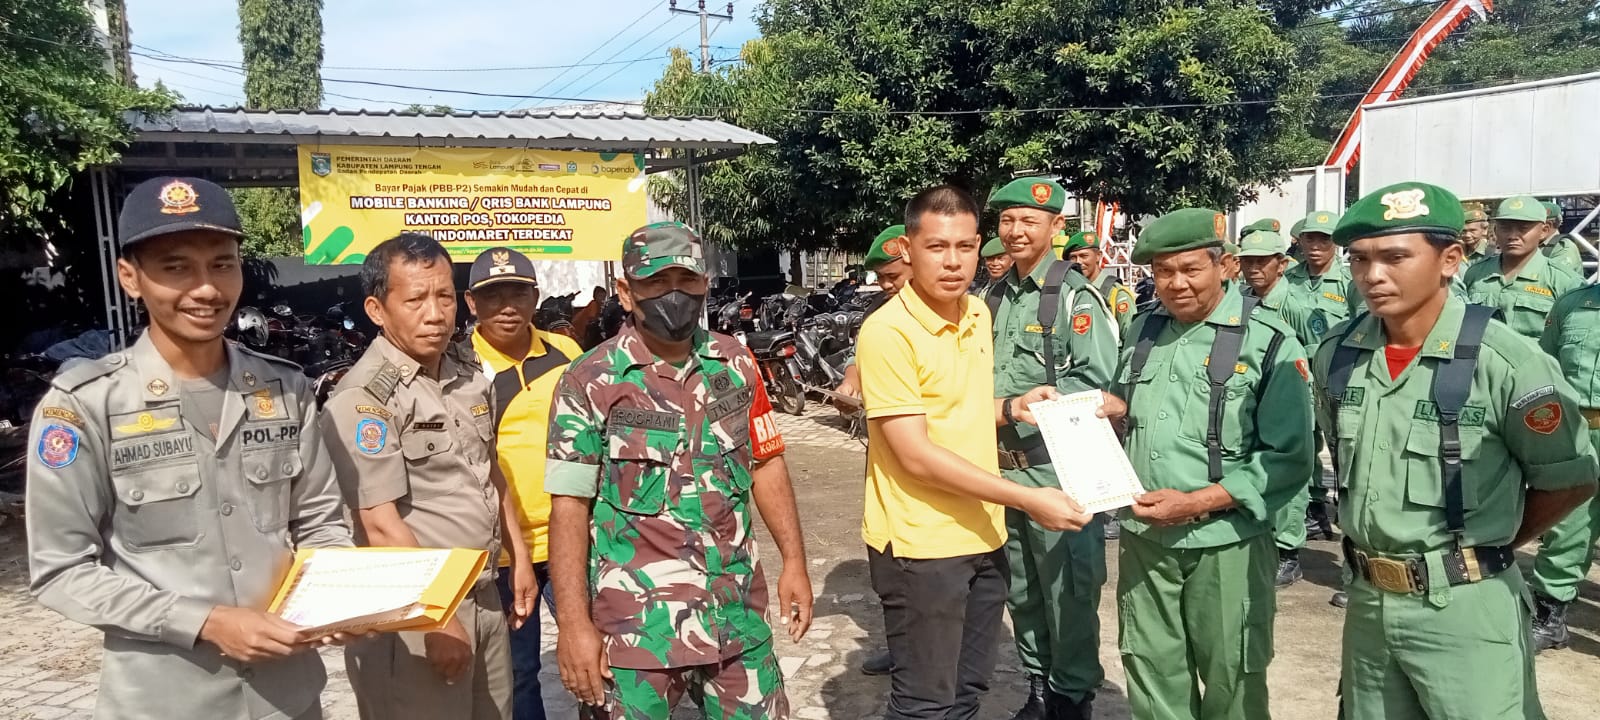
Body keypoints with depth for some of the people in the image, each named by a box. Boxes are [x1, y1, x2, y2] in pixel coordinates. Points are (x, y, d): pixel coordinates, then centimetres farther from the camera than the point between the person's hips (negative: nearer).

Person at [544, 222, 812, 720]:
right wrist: (573, 623, -14)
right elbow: (569, 508, -10)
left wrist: (794, 560, 7)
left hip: (737, 611, 4)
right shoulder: (590, 382, -10)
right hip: (638, 623, -4)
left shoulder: (736, 363, 4)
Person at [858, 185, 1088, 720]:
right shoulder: (887, 332, -20)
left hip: (981, 535, 7)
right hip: (920, 545, -7)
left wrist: (1010, 408, 0)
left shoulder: (978, 314, 5)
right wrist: (1027, 499, -21)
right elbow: (916, 456, -22)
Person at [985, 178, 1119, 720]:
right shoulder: (994, 295, 12)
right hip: (1002, 463, 7)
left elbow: (1096, 380, -17)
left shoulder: (1074, 295, -9)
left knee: (1065, 588, 4)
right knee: (1020, 587, 17)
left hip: (1056, 463, -6)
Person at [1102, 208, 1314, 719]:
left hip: (1225, 544, -5)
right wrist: (1113, 407, -1)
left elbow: (1289, 460, -14)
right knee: (1152, 677, 15)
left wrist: (1195, 503, -21)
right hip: (1144, 538, 5)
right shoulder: (1144, 330, 9)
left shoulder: (1269, 343, -10)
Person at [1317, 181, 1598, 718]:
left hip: (1466, 608, -5)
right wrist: (1374, 539, 11)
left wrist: (1487, 548, 3)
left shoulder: (1508, 363, -17)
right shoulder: (1336, 353, -3)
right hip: (1367, 600, 5)